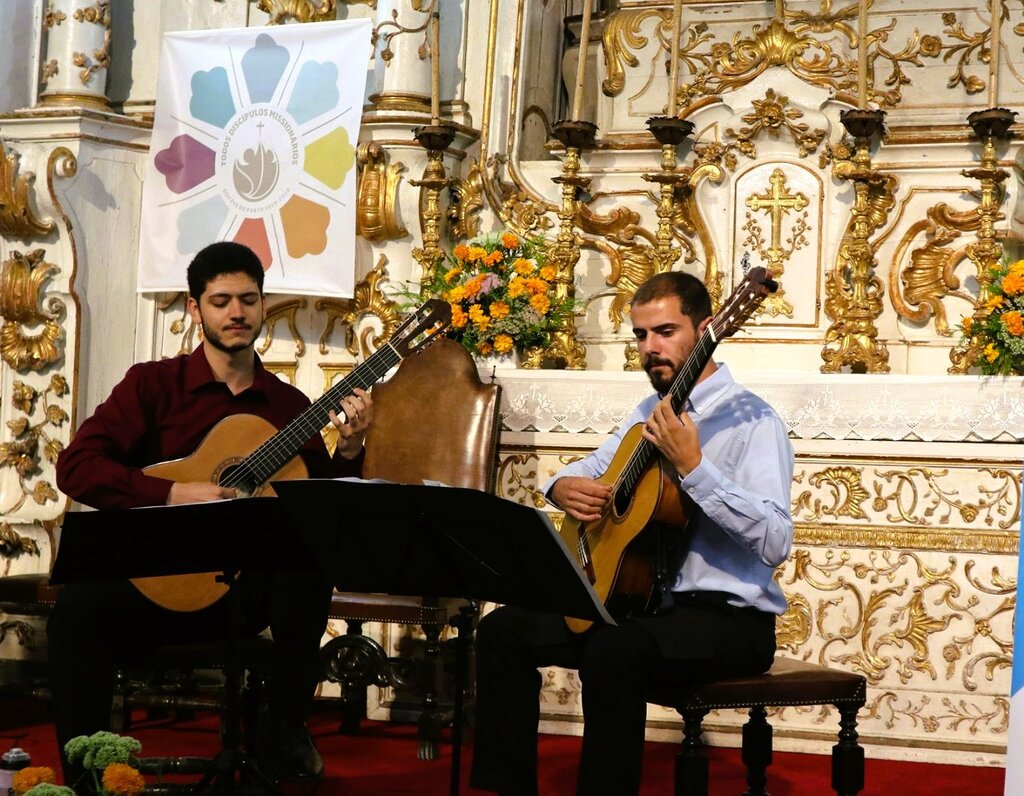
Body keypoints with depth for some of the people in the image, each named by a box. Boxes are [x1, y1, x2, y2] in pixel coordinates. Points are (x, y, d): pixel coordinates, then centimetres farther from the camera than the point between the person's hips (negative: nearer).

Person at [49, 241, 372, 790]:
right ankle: (85, 778, -22)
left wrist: (349, 449, -13)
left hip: (250, 584, 2)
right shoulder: (153, 384, 3)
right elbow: (76, 467, -10)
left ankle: (285, 733, -20)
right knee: (78, 609, -33)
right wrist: (175, 495, -20)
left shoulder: (291, 406, 10)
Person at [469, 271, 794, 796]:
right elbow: (591, 468, 26)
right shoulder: (651, 412, 12)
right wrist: (563, 486, 2)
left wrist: (692, 467, -31)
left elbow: (775, 542, -26)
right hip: (643, 599, 8)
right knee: (504, 630, -2)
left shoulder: (749, 420, -13)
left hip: (729, 617, -8)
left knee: (614, 651, -35)